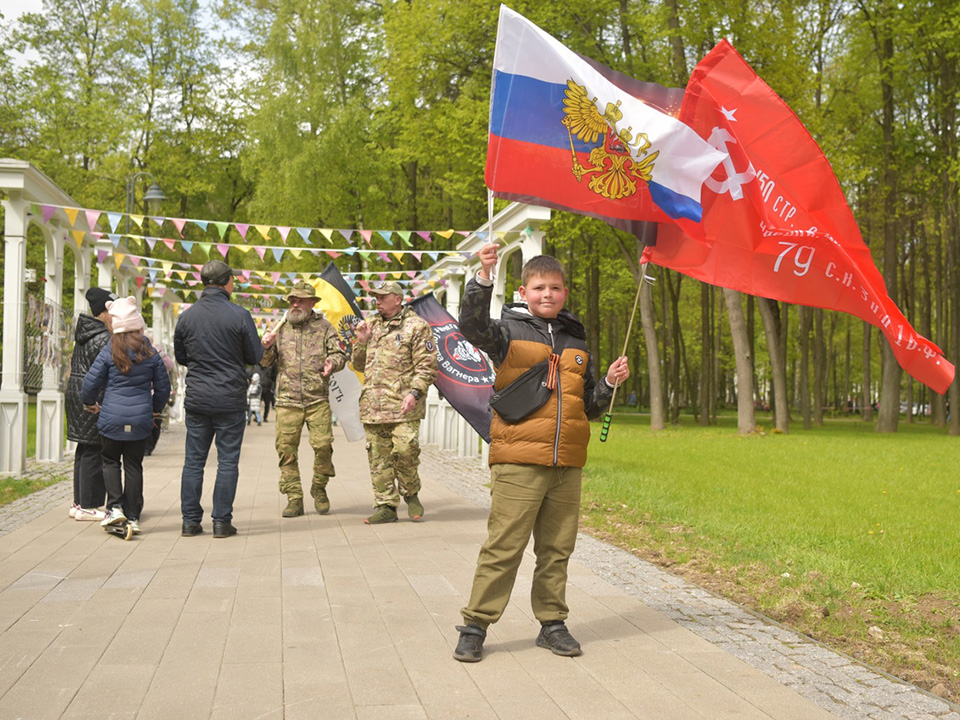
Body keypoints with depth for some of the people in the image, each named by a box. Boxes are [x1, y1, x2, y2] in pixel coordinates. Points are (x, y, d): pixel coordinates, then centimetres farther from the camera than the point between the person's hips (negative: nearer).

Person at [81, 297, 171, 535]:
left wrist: (91, 403, 17)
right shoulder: (151, 354, 1)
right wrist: (155, 408, 24)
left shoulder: (109, 352, -5)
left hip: (112, 418, -2)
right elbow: (163, 386, 7)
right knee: (134, 466, 9)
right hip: (140, 419, 2)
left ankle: (115, 507, 1)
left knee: (110, 461, 16)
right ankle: (133, 517, 10)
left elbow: (91, 382, -2)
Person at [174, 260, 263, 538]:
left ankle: (190, 520, 12)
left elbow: (180, 356, 13)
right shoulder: (239, 315, -9)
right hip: (230, 398, -3)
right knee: (228, 461, 3)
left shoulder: (187, 316, 3)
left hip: (196, 398, 3)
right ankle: (222, 521, 5)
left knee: (193, 460, 9)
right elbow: (255, 356, -3)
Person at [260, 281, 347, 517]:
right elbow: (266, 362, 15)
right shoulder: (281, 328, 14)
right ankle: (294, 499, 8)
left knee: (323, 445, -11)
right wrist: (266, 347, -7)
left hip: (318, 400, -2)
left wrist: (332, 363, -17)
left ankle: (319, 488, 12)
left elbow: (339, 354, 6)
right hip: (287, 401, 2)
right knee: (286, 449, -1)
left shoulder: (324, 327, 8)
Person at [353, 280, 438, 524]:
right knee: (378, 458, 5)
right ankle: (387, 506, 12)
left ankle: (411, 495, 10)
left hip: (403, 405, -6)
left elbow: (426, 366, -6)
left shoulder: (416, 326, 0)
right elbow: (360, 365, 23)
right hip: (372, 405, 6)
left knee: (405, 450, -14)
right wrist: (362, 341, 6)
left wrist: (414, 392, -19)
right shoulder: (371, 325, 19)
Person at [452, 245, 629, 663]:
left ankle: (552, 623, 24)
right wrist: (484, 277, -30)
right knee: (503, 546, -3)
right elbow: (473, 326, -19)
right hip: (518, 460, -5)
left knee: (557, 548, 11)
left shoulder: (576, 342, 18)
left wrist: (610, 383, 5)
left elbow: (587, 406, 23)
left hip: (567, 463, 5)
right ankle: (475, 625, 8)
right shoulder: (510, 331, 4)